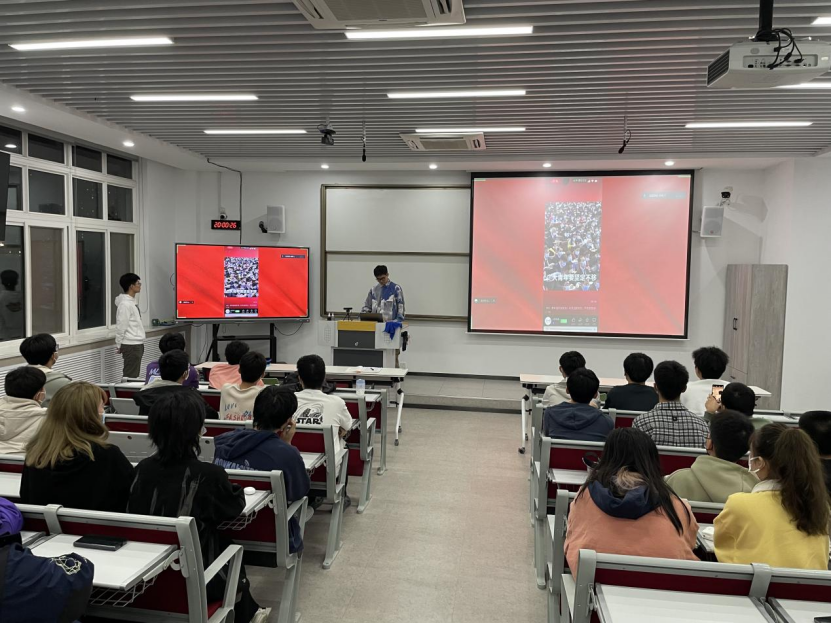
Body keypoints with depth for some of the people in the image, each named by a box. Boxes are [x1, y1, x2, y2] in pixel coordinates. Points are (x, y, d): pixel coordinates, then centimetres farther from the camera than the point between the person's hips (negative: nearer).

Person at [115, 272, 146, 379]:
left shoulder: (132, 302, 14)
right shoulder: (125, 304, -16)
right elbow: (120, 327, -16)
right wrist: (118, 346, -11)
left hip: (137, 344, 9)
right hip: (131, 346, -9)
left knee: (134, 375, 14)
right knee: (130, 376, -5)